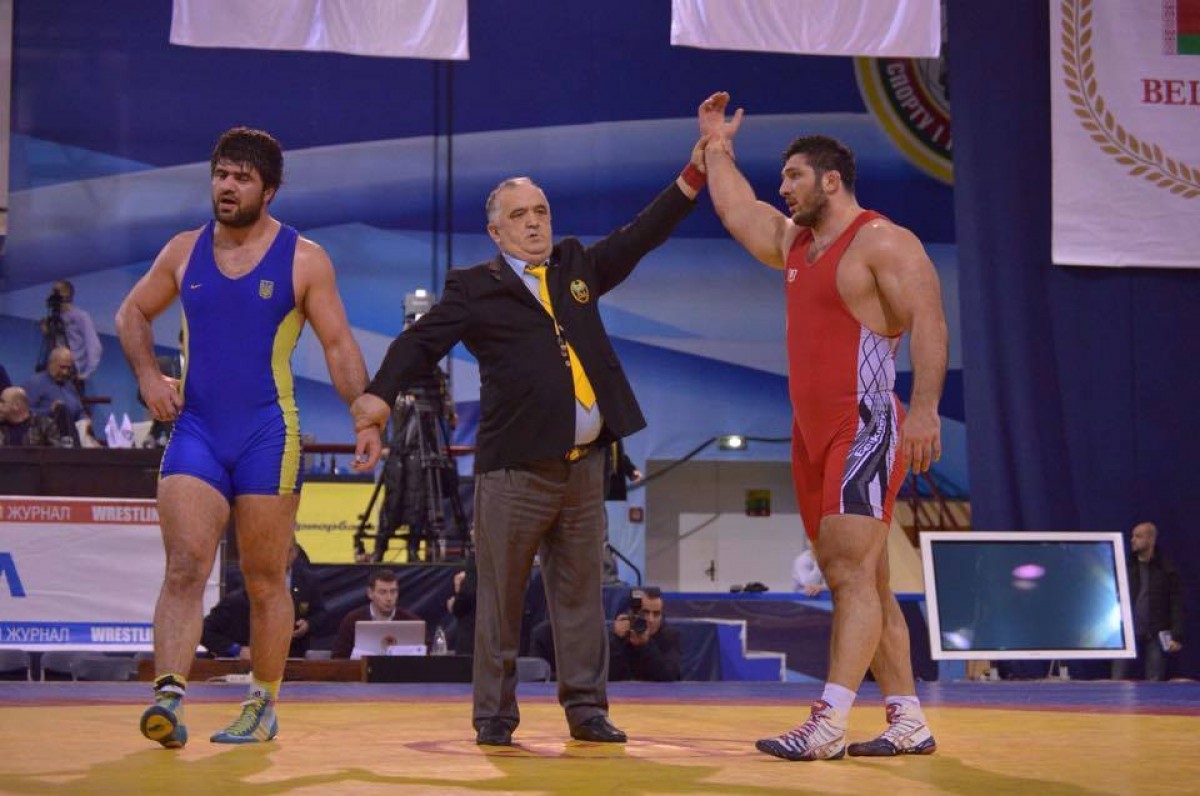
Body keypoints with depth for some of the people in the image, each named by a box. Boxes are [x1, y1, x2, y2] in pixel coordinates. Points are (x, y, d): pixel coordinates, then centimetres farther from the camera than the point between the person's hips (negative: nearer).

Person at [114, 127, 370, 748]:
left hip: (268, 434, -2)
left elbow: (338, 345, 0)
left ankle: (263, 706, 18)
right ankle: (169, 696, -21)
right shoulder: (185, 251, 8)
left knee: (266, 580, 6)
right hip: (195, 428, 2)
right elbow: (132, 313, 19)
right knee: (185, 568, -12)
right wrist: (147, 375, 2)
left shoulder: (303, 260, 0)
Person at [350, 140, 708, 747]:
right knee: (500, 600, 1)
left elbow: (641, 236, 19)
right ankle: (494, 718, 8)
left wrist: (695, 173, 13)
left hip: (583, 466, 5)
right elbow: (421, 343, -6)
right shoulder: (474, 289, 1)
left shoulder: (577, 265, 16)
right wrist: (379, 396, -21)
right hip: (514, 469, -4)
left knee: (581, 594, 9)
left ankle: (586, 709, 16)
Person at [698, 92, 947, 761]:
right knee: (862, 583, 8)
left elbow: (928, 322, -19)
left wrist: (924, 407, -30)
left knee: (853, 573, -15)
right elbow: (738, 212, 37)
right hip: (815, 435, 9)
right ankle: (909, 721, 13)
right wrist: (718, 148, 37)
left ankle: (828, 725, -22)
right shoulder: (794, 241, 18)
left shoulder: (883, 242, -9)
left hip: (867, 429, -9)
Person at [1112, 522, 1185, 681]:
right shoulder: (1125, 567, 8)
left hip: (1156, 637, -2)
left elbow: (1176, 604, -1)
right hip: (1127, 634, 2)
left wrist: (1177, 636, -9)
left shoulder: (1167, 568, 2)